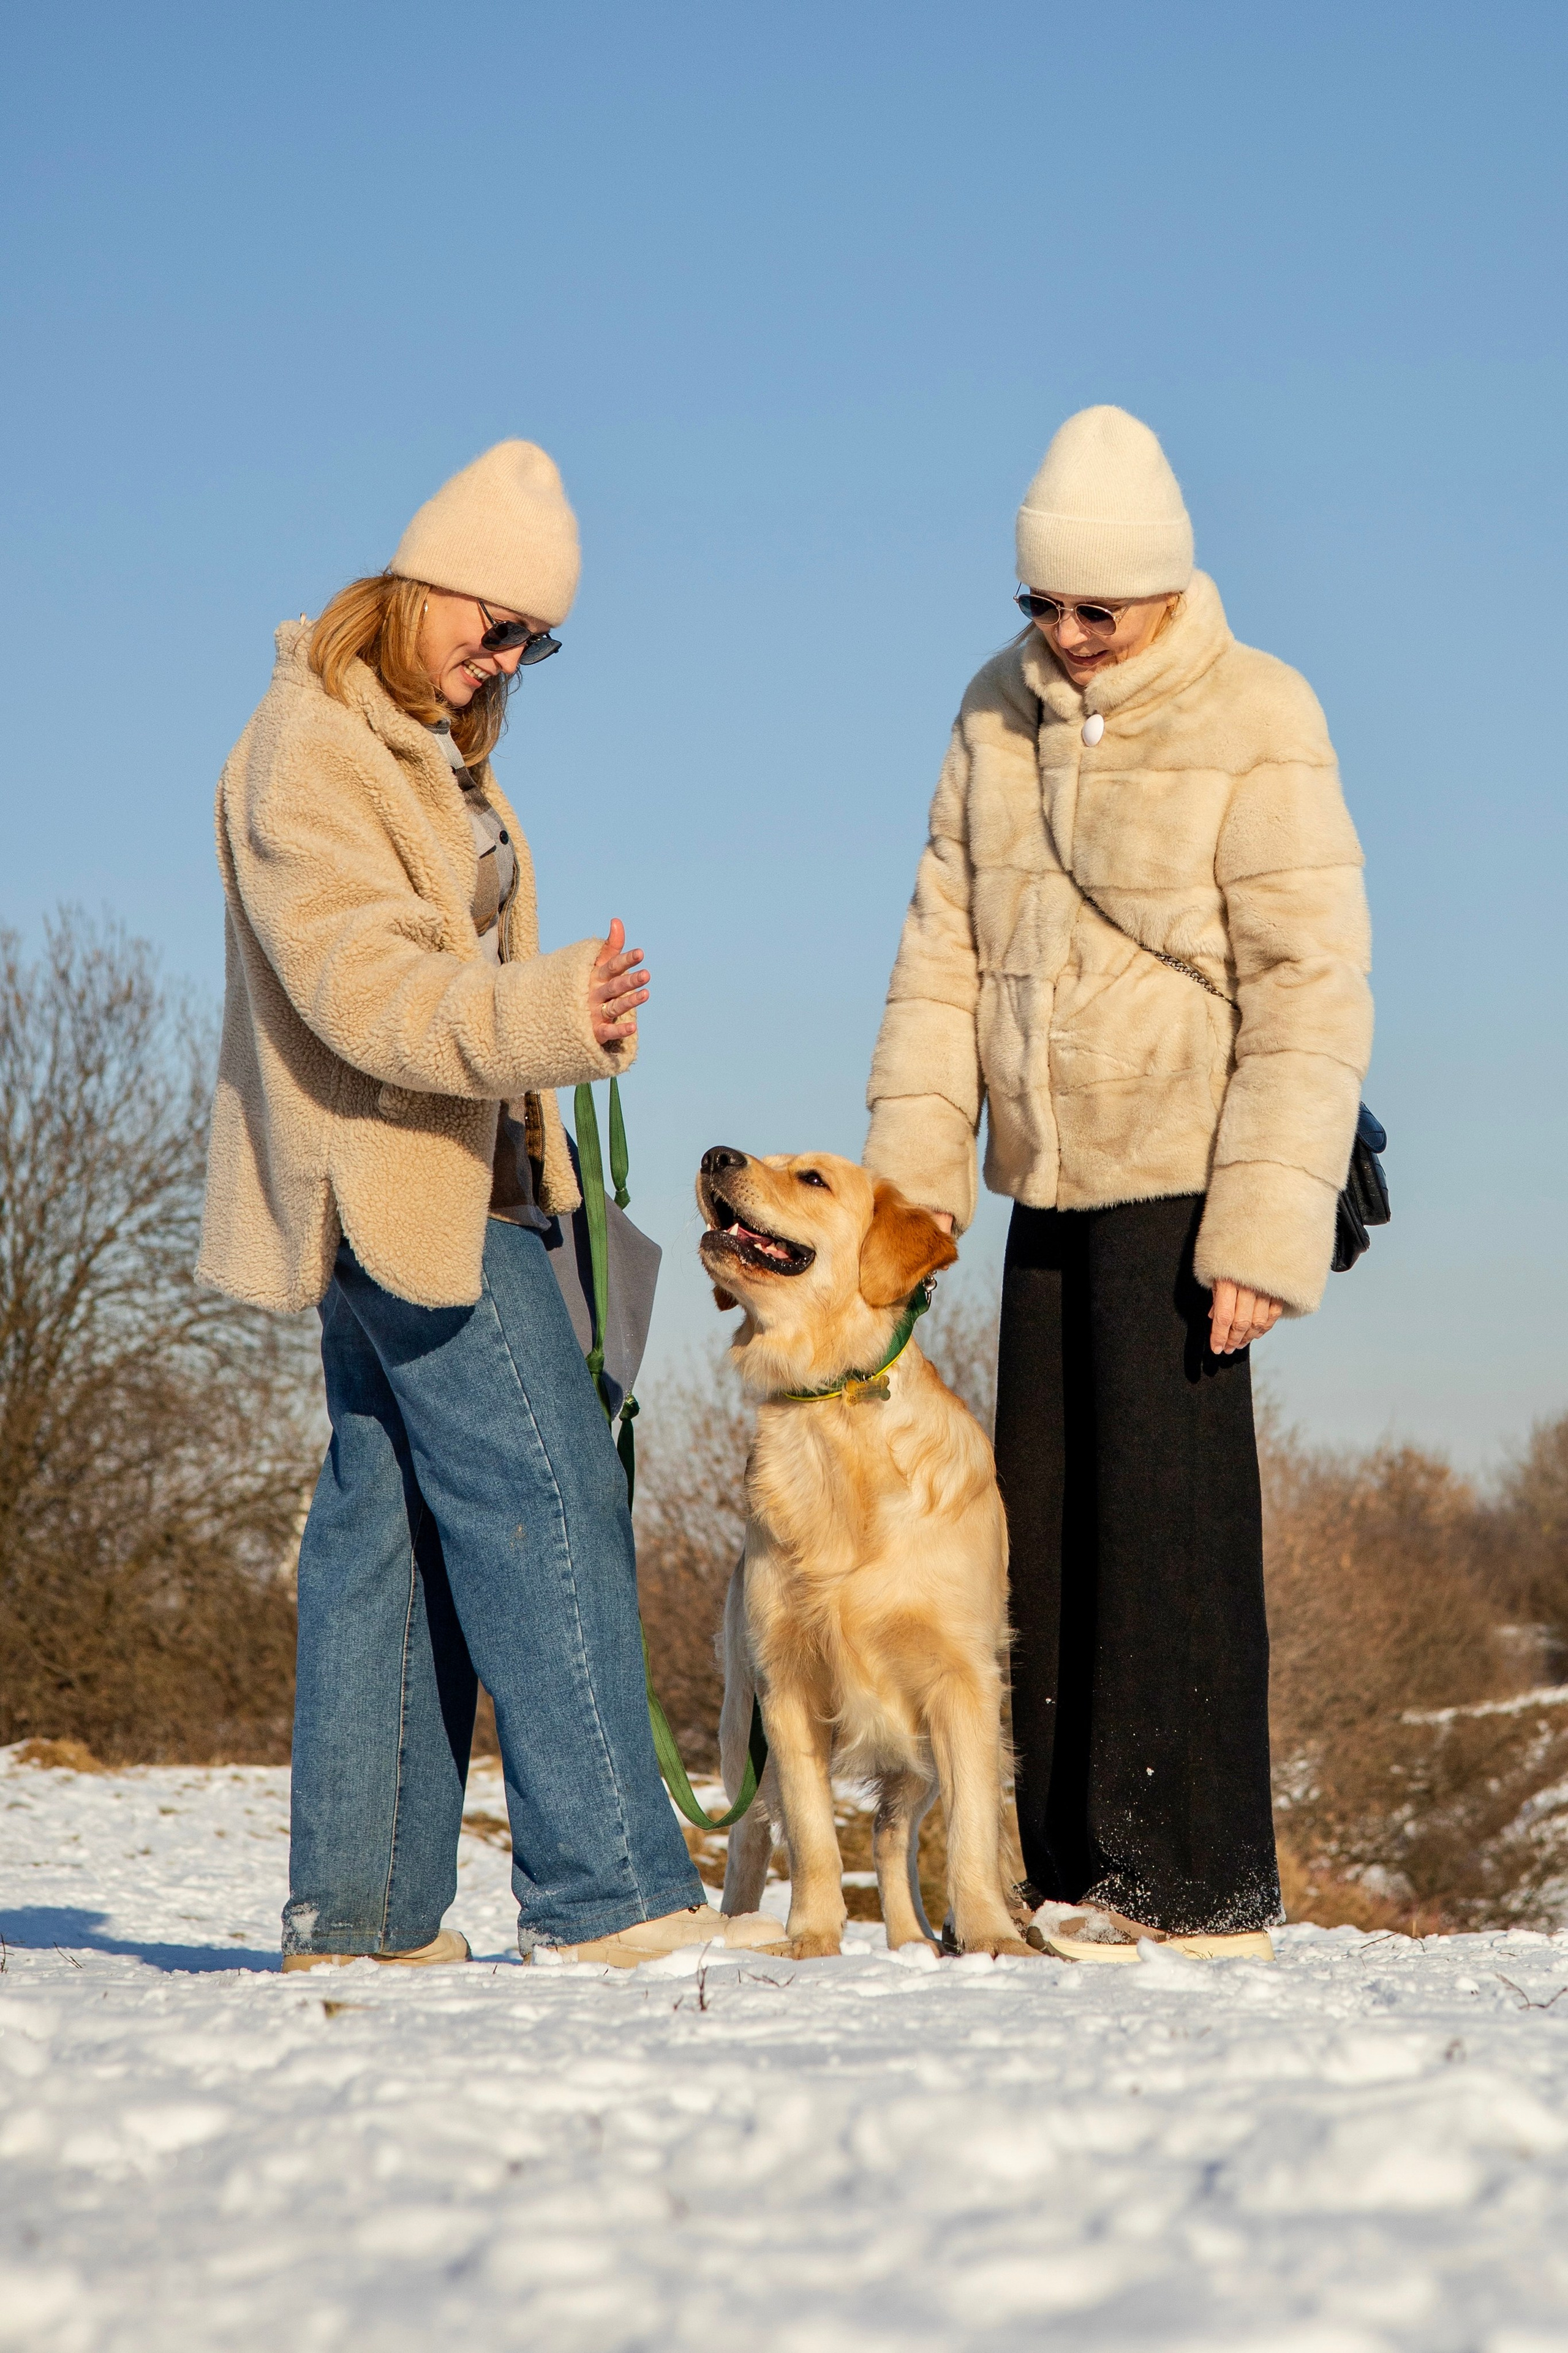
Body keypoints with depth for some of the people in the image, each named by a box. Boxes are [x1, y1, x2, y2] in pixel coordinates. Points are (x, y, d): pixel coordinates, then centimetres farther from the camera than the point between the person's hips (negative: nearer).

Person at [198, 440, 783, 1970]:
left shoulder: (427, 745, 18)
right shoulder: (308, 751, -14)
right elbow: (366, 986, -26)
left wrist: (564, 1017, 10)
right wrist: (542, 1021, -38)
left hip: (416, 1189, 10)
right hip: (401, 1187, -10)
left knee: (392, 1519, 8)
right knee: (545, 1501, -13)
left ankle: (355, 1909, 11)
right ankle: (606, 1889, -13)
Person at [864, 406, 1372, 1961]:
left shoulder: (1254, 728, -9)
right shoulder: (999, 710, 9)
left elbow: (1312, 994, -12)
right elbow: (946, 941, 12)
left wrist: (1267, 1226, -18)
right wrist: (916, 1146, 1)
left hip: (1179, 1184, -6)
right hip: (1050, 1187, 6)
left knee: (1168, 1522, -8)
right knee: (1043, 1523, 7)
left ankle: (1199, 1886, -2)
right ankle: (1069, 1875, 14)